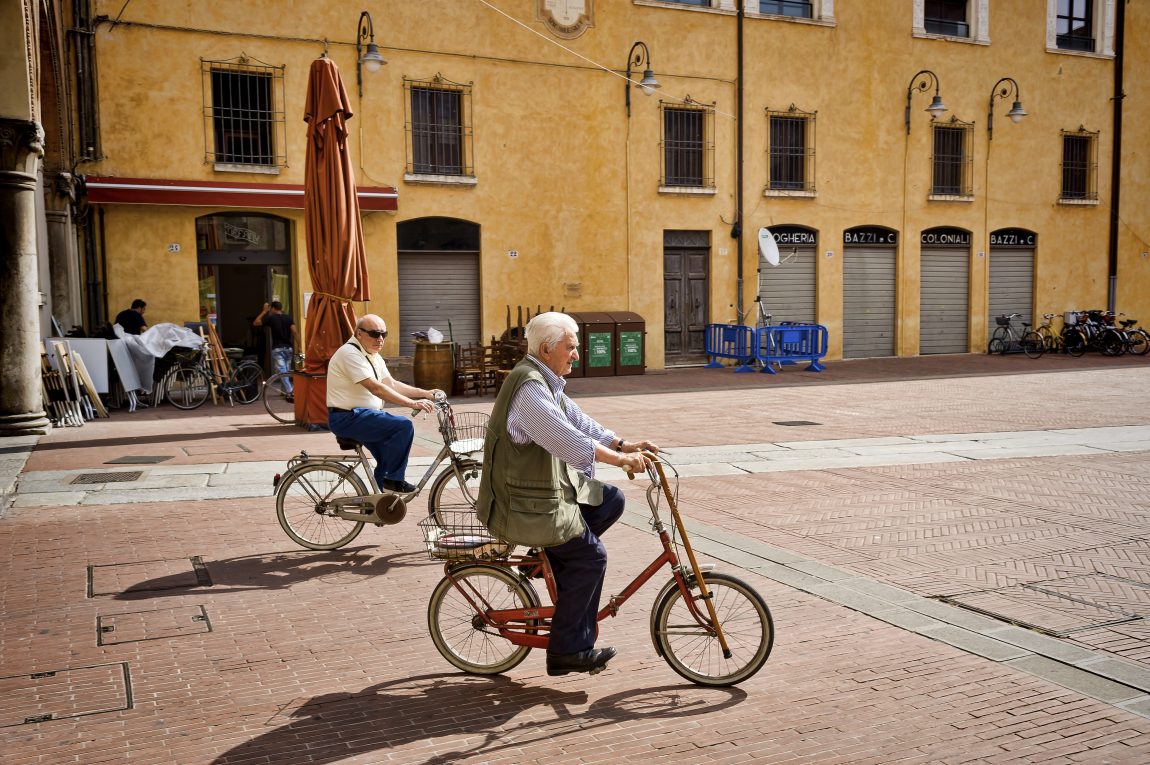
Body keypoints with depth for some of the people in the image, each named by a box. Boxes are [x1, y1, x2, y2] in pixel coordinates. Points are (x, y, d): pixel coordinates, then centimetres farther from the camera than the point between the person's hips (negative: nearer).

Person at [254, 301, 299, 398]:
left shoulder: (271, 318, -4)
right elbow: (295, 331, -7)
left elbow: (255, 323, 7)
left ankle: (291, 393, -19)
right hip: (288, 348, 4)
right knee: (287, 371, 17)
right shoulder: (288, 317, 3)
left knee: (282, 371, -7)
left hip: (277, 349, -4)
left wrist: (264, 311, 12)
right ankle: (286, 390, 27)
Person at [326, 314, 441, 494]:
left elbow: (392, 384, 14)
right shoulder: (350, 353, -18)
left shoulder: (373, 356, 14)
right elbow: (376, 388, -26)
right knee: (404, 426, -21)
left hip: (361, 415, 10)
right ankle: (393, 480, -10)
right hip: (347, 418, -10)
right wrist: (413, 403, -28)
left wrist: (425, 393, 4)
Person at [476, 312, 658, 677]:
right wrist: (618, 459, -26)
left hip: (551, 486, 10)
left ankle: (557, 556, 12)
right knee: (591, 556, -10)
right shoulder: (528, 387, -22)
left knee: (611, 501, 7)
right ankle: (568, 651, -2)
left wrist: (624, 445, 1)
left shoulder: (548, 382, 12)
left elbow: (578, 421, 11)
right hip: (524, 503, -10)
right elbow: (566, 438, -29)